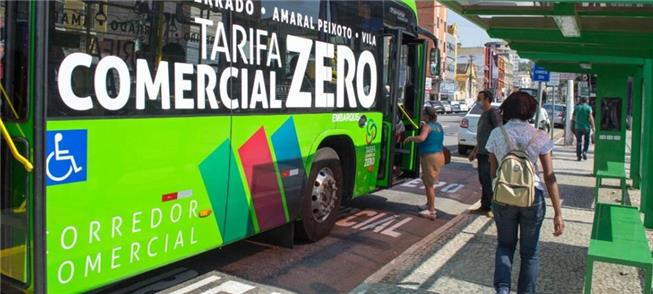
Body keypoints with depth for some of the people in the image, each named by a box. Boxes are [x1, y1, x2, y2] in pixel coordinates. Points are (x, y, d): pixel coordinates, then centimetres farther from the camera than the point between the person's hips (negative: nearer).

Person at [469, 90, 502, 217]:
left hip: (489, 154, -9)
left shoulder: (493, 113, -12)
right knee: (483, 181, 14)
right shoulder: (484, 113, 17)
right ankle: (484, 207, 22)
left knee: (488, 182, -5)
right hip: (482, 153, 9)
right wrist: (475, 151, 25)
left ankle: (491, 208, 3)